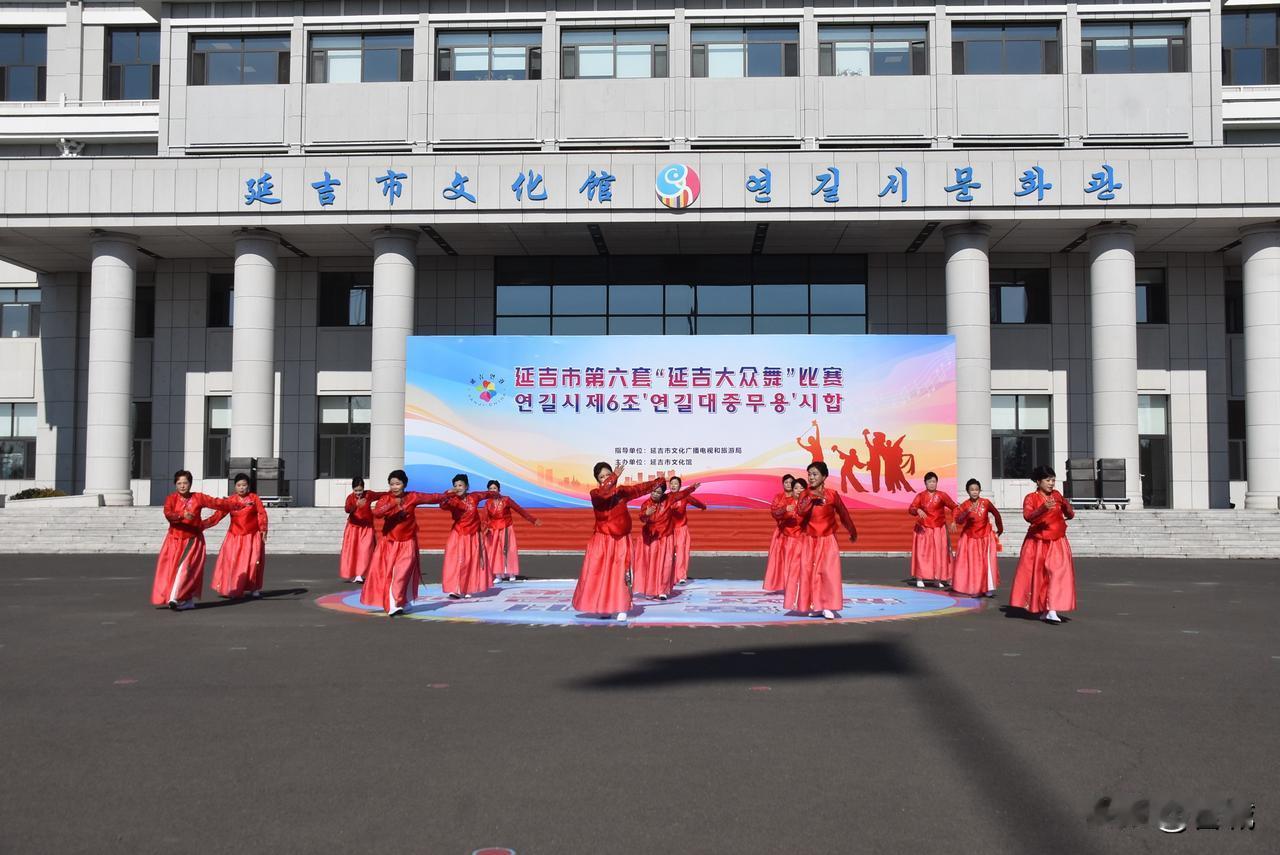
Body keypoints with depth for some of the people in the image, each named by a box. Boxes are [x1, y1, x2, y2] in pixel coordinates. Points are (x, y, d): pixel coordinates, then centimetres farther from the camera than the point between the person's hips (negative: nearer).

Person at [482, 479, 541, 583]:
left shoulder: (506, 500, -8)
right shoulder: (488, 503, -1)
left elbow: (520, 510, -8)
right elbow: (486, 519, -6)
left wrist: (533, 520, -9)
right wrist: (486, 528, -27)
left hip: (506, 530, -2)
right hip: (493, 531, 2)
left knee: (508, 551, -2)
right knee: (494, 552, -2)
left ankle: (511, 574, 7)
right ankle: (498, 576, 2)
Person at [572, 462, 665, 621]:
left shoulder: (621, 491, 1)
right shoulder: (595, 494, -7)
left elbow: (642, 488, 7)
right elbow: (602, 494, -30)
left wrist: (660, 481, 8)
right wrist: (615, 477, -35)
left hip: (621, 540, 1)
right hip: (602, 540, -1)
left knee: (621, 573, -3)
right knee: (599, 573, -2)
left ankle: (622, 608, 3)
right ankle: (603, 608, 9)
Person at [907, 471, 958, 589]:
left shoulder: (942, 495, 0)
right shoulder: (920, 496, -1)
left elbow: (954, 507, -8)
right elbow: (910, 509, -11)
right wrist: (918, 510, -33)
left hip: (939, 529, 1)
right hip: (923, 529, -1)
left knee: (940, 553, 3)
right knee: (922, 553, -1)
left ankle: (937, 579, 12)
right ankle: (919, 578, 5)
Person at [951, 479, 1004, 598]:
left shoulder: (985, 503, -7)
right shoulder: (964, 505, -8)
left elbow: (996, 514, 9)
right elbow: (958, 521, -20)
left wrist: (1000, 529, 19)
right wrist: (968, 512, -35)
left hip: (985, 538, 0)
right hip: (970, 538, 0)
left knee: (987, 561, -6)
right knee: (970, 563, 3)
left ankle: (989, 588, 0)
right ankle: (972, 588, 13)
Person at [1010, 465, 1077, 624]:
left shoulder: (1057, 495, 7)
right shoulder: (1031, 498, -5)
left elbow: (1070, 516, 11)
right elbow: (1027, 516, -22)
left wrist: (1067, 507, -11)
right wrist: (1043, 508, -38)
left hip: (1057, 543, 2)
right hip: (1037, 543, -2)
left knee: (1058, 573, -12)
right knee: (1038, 576, 5)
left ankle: (1052, 611, -16)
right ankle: (1041, 610, 23)